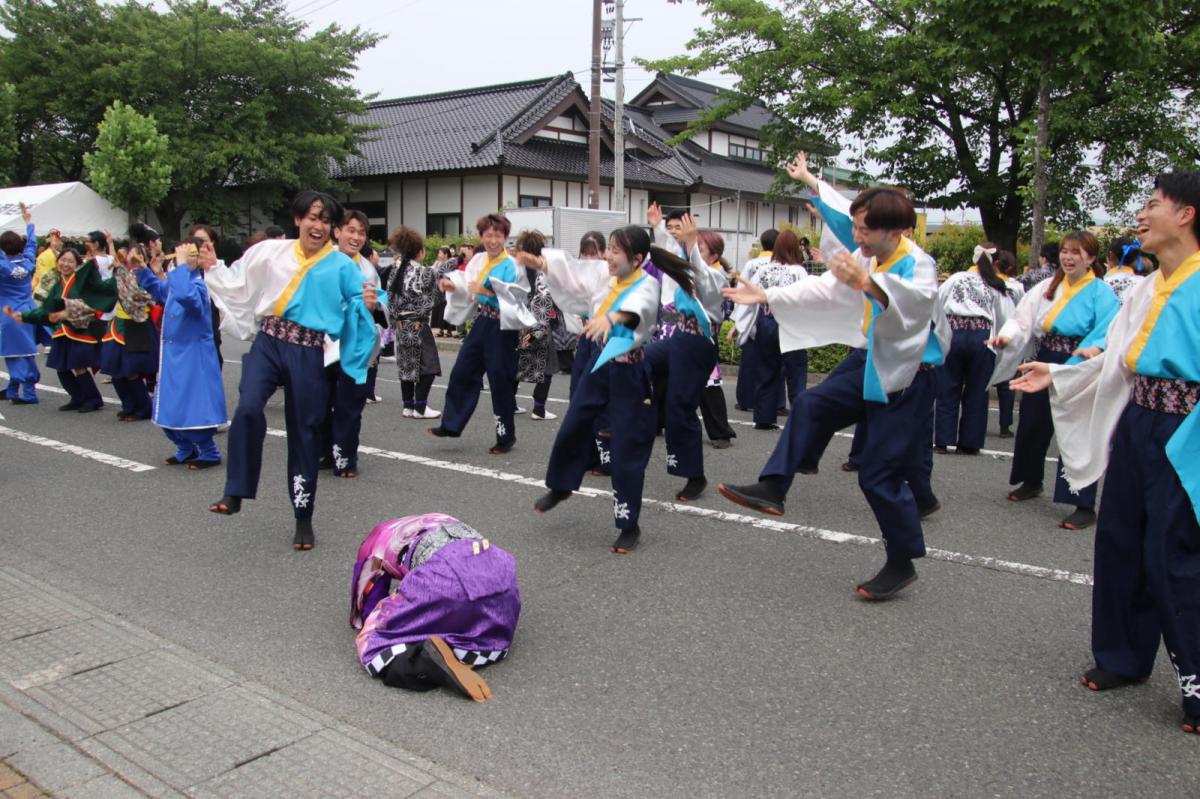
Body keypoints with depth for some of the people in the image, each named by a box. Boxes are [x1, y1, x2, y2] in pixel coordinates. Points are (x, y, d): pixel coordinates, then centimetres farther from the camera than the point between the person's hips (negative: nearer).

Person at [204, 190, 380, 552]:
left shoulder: (342, 265, 2)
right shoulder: (270, 252, 7)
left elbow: (358, 307, 1)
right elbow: (236, 283, 15)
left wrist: (367, 304, -19)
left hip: (308, 354, -1)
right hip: (268, 343, 1)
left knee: (304, 431, 4)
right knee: (248, 408, -25)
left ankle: (303, 518, 18)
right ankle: (236, 493, -11)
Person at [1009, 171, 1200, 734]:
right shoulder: (1147, 288, 13)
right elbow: (1116, 358, 18)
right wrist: (1057, 374, 18)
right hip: (1135, 419, 8)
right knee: (1119, 538, 12)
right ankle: (1124, 656, 28)